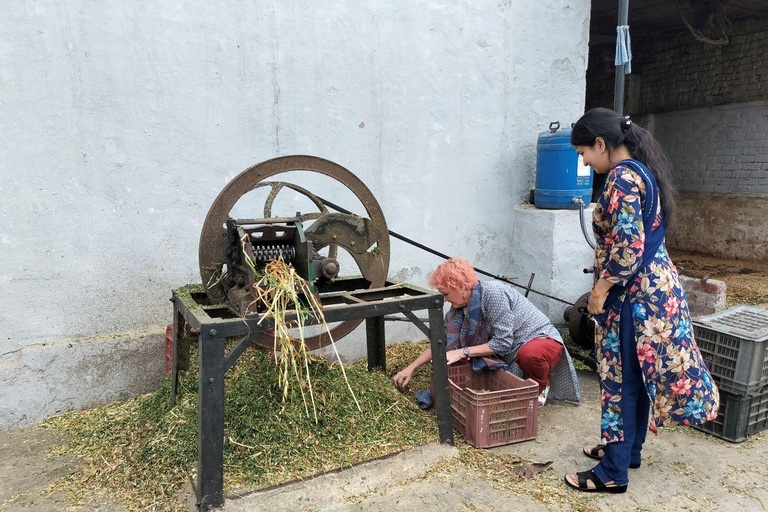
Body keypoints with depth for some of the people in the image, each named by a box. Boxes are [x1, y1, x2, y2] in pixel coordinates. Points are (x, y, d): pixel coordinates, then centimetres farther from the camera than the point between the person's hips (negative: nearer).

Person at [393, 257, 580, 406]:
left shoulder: (493, 293, -28)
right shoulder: (460, 308, -2)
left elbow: (503, 343, -28)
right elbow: (442, 342, 5)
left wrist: (463, 352, -27)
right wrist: (410, 368, 1)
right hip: (510, 355, 7)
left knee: (529, 353, -40)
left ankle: (541, 386, -6)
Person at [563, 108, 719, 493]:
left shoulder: (622, 176, -19)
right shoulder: (645, 169, 12)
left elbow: (627, 245, -26)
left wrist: (600, 291, -17)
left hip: (632, 293, -10)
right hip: (657, 284, 10)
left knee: (620, 382, 0)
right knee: (639, 375, 19)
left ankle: (612, 473, 13)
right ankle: (628, 449, 35)